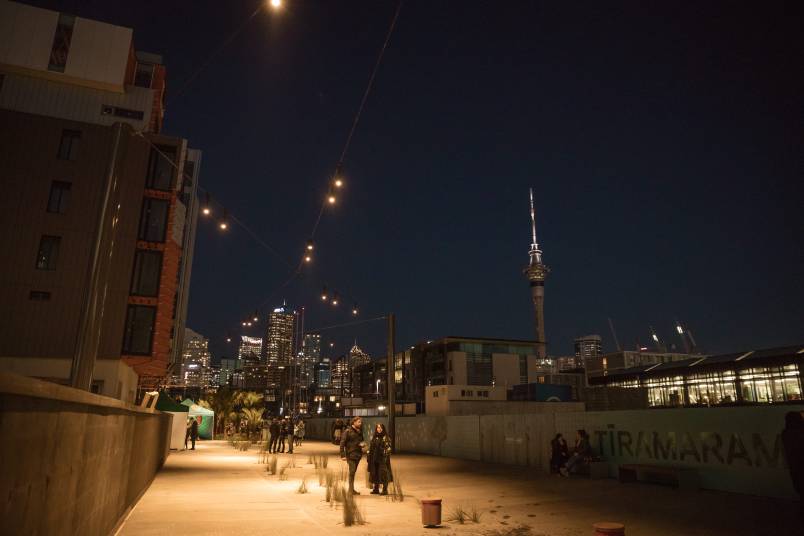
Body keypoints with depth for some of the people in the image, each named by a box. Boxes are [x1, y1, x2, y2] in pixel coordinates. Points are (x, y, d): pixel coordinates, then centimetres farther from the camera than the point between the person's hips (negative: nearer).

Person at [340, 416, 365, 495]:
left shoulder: (359, 431, 11)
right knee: (352, 472, -9)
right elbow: (342, 443, -11)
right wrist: (343, 455, -16)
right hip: (351, 454, -6)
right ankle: (351, 489, -2)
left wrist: (362, 444, 0)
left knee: (353, 472, 12)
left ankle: (351, 489, 20)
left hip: (358, 454, 6)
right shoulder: (348, 431, -9)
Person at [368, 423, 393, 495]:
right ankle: (376, 489, 19)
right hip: (374, 459, 6)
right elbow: (370, 448, 15)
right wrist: (368, 457, 10)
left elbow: (388, 449, -9)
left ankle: (385, 490, 1)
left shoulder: (386, 438, -4)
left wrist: (386, 458, -18)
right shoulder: (374, 438, 12)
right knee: (375, 474, 9)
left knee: (383, 474, -6)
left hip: (383, 459, -5)